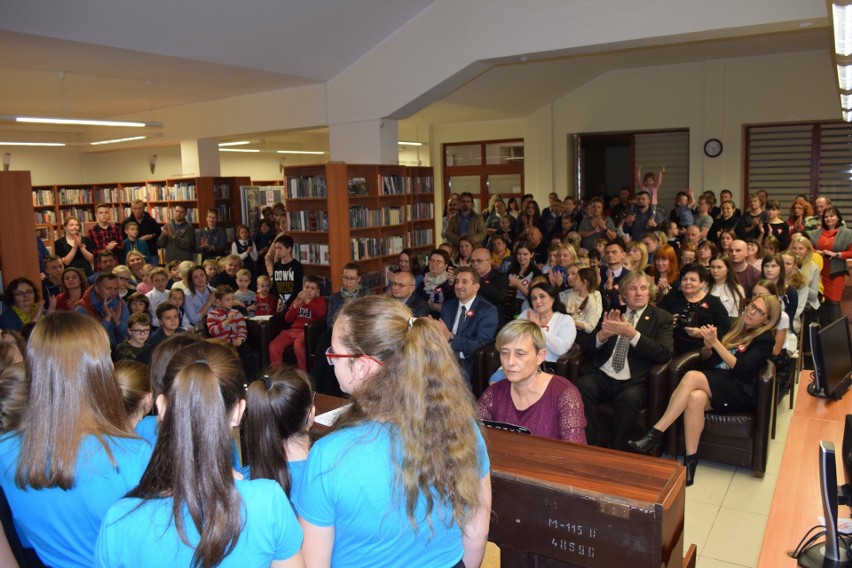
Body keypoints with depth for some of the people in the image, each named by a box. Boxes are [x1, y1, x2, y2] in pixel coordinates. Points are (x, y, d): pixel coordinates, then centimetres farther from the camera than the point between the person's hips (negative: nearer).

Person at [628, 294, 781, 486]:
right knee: (696, 398, -35)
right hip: (713, 383, 4)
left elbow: (740, 368, -10)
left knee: (692, 376, -33)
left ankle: (655, 434, -32)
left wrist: (716, 343, -15)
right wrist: (708, 346, -3)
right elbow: (705, 358, 19)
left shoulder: (765, 339, 4)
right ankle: (690, 461, -30)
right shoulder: (734, 327, 19)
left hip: (738, 391, -4)